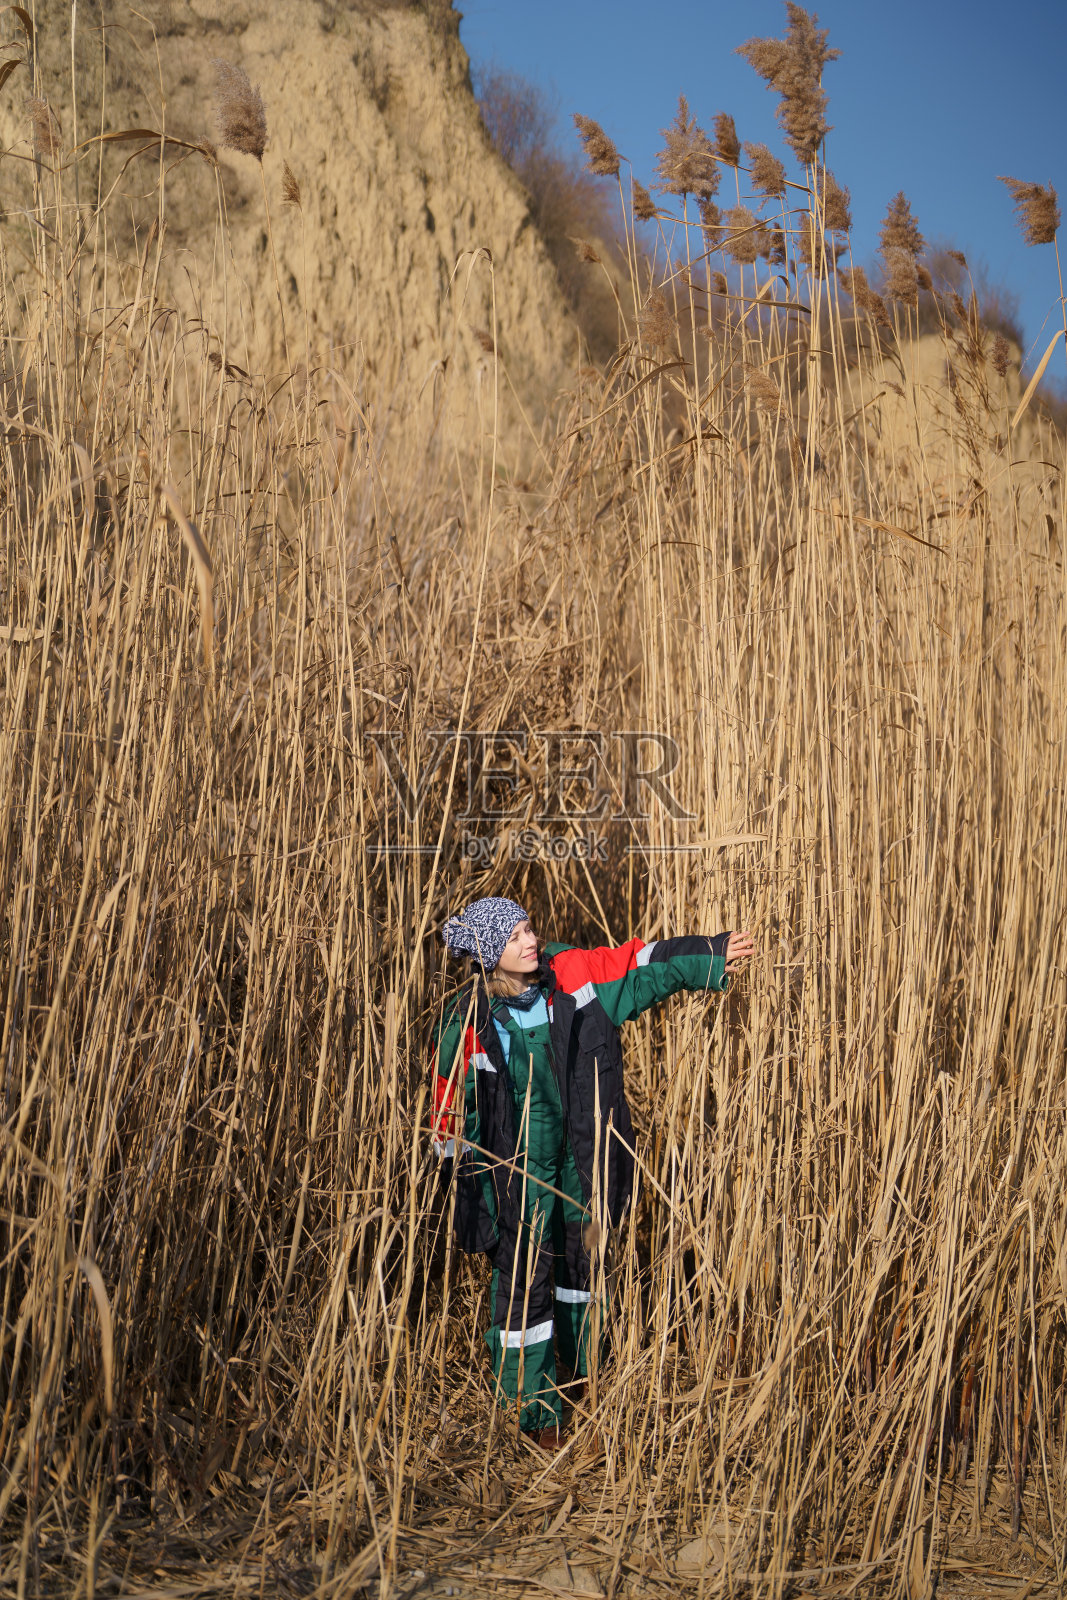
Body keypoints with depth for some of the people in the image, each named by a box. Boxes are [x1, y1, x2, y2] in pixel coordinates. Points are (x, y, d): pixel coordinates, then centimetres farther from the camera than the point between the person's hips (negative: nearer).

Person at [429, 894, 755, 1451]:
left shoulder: (565, 976, -10)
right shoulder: (467, 1020, -19)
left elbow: (639, 965, -2)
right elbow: (454, 1106, -10)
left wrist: (712, 956, -3)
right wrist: (462, 1171, -6)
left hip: (572, 1153, 5)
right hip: (514, 1165, -4)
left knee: (580, 1260, 20)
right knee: (524, 1279, 0)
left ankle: (584, 1375, 45)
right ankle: (534, 1410, 20)